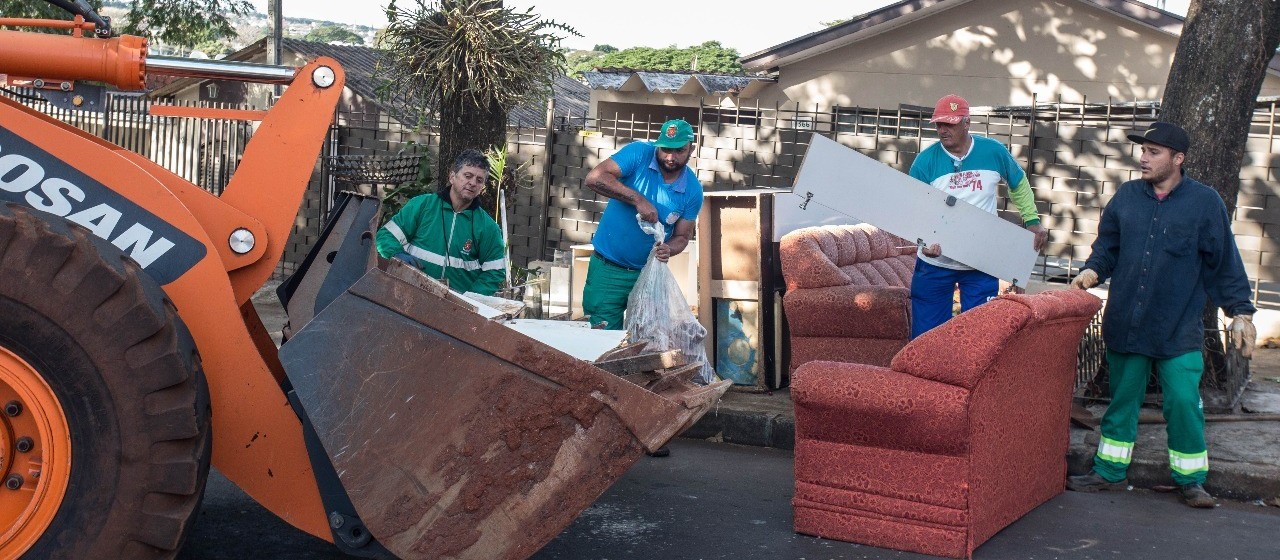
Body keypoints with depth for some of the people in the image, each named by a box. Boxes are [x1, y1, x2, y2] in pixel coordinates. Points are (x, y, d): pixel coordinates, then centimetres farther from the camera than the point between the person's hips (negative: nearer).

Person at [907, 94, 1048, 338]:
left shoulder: (994, 152, -5)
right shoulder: (925, 161, -9)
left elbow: (1019, 185, 14)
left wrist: (1032, 220, 7)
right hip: (934, 264, 0)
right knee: (925, 335, 6)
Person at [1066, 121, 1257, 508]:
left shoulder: (1205, 202, -2)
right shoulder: (1126, 196, 6)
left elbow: (1224, 262, 1)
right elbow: (1107, 246, 14)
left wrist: (1241, 312, -1)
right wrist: (1092, 271, -6)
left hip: (1179, 329, -3)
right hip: (1125, 326, 3)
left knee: (1184, 403, -4)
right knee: (1122, 400, 12)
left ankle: (1190, 480, 13)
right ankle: (1110, 472, 23)